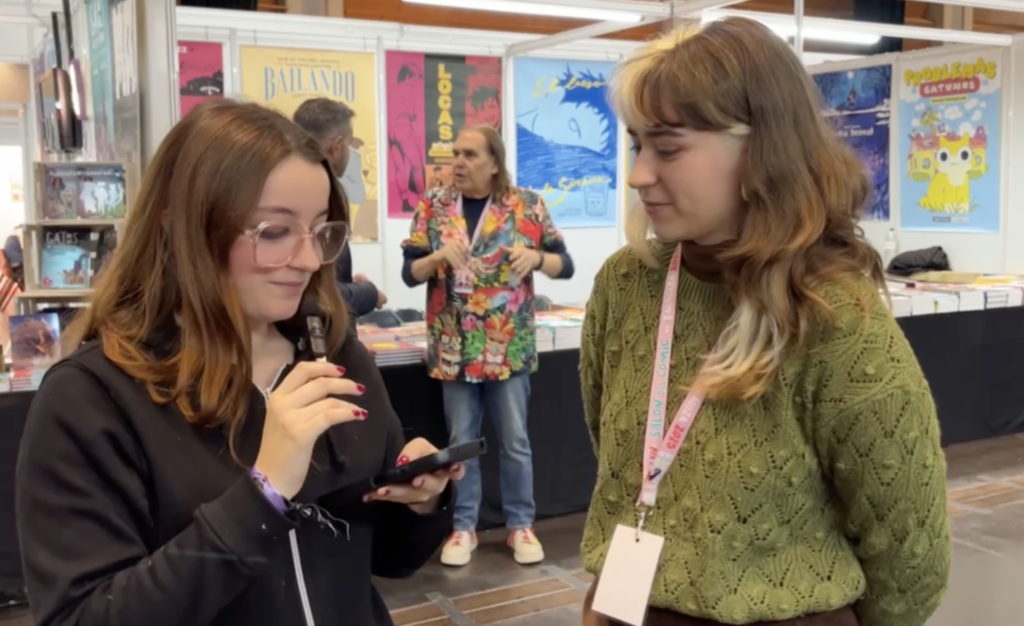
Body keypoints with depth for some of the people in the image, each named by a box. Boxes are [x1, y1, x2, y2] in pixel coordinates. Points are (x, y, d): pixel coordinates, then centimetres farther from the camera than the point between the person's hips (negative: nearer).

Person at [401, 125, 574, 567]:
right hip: (454, 347, 1)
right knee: (461, 441, 9)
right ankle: (463, 527, 22)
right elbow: (409, 273, 1)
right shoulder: (433, 206, 1)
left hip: (510, 345, -1)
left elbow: (566, 265, 1)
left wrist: (537, 257, -20)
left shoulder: (526, 205, -2)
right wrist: (439, 256, -19)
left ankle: (521, 524, 22)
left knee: (515, 441, 7)